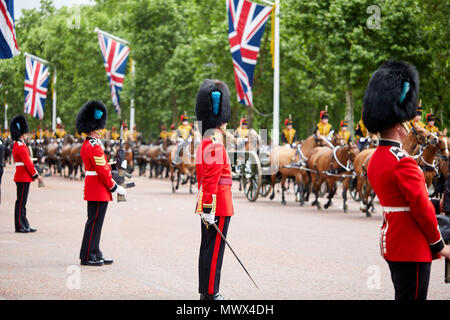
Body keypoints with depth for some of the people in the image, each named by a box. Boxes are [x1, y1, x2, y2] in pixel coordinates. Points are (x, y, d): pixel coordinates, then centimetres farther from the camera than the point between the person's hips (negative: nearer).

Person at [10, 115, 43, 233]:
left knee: (22, 202, 12)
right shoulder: (21, 146, -17)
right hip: (23, 178, -10)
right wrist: (36, 175, -13)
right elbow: (27, 163, -19)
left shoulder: (17, 145, 16)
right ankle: (19, 226, -1)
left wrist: (35, 174, 18)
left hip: (22, 177, 10)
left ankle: (25, 225, 16)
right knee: (21, 202, -5)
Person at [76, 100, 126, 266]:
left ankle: (95, 254, 19)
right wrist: (114, 187, -11)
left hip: (92, 189, 10)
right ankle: (88, 256, -2)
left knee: (94, 222, 13)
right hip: (99, 190, -10)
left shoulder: (86, 145, 15)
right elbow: (102, 171, -19)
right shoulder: (94, 147, -17)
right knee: (94, 222, -5)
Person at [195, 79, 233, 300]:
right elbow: (212, 180, -21)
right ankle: (210, 294, -2)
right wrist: (210, 210, -22)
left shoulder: (203, 145, 15)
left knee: (207, 249, 12)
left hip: (207, 206, 10)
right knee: (214, 250, -5)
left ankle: (205, 291, 18)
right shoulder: (216, 146, -16)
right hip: (218, 206, -10)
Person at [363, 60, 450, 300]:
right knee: (412, 296, -5)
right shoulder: (403, 163, -20)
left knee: (403, 294, 15)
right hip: (413, 249, -10)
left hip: (391, 244, 10)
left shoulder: (376, 159, 11)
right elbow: (422, 208, -19)